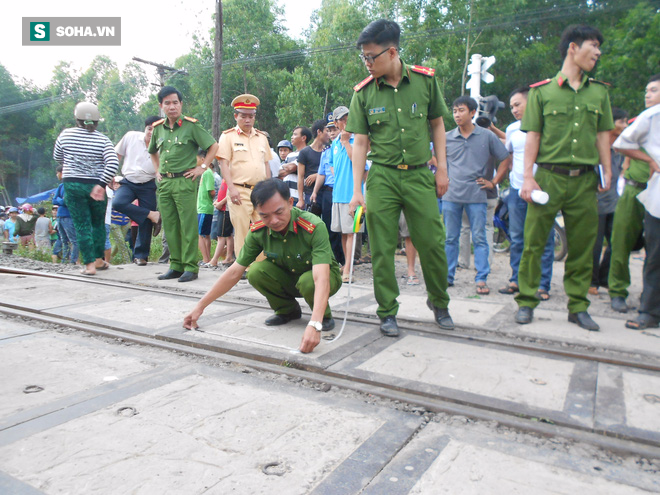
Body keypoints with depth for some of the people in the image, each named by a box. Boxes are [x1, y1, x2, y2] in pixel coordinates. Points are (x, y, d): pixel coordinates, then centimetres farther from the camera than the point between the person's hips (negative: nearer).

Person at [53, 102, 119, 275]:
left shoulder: (66, 134, 0)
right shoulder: (103, 140, -4)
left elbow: (57, 157, 16)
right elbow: (113, 164, -17)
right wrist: (101, 185, -14)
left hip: (72, 185, 0)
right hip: (96, 185, 0)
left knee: (82, 225, 2)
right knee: (98, 223, 16)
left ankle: (89, 264, -1)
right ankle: (99, 259, 24)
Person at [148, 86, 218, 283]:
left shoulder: (191, 125, -3)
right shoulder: (158, 128, 14)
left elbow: (213, 146, -2)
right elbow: (153, 152, 31)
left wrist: (202, 167, -6)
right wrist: (157, 171, 19)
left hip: (185, 181, -6)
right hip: (164, 183, 6)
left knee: (188, 225, -5)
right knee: (169, 226, 8)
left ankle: (190, 267, 0)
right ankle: (176, 265, 17)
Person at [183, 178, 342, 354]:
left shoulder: (314, 227, -33)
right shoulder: (258, 231, -19)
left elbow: (321, 278, -44)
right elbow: (234, 272, -12)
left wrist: (314, 324, -57)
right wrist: (200, 306, -14)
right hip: (289, 278, 4)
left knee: (307, 281, -37)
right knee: (256, 272, -24)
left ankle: (324, 315, -3)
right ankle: (288, 310, 4)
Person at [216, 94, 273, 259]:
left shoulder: (262, 137, 17)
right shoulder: (228, 136, 3)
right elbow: (223, 163, -4)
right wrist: (231, 188, -14)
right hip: (240, 191, -4)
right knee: (242, 232, -3)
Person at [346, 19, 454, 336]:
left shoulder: (425, 79, 2)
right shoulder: (363, 93, 0)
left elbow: (437, 124, 11)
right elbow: (360, 142, 0)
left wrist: (442, 168, 6)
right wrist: (357, 190, -6)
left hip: (420, 174, 1)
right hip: (382, 178, 0)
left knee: (433, 242, 2)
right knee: (382, 249, 1)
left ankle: (439, 303, 26)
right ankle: (387, 312, 16)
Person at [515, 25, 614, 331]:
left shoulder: (600, 92, 16)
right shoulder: (542, 91, 5)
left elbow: (603, 135, 16)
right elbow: (532, 136, 0)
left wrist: (607, 172, 7)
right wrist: (528, 177, -8)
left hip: (585, 180, 4)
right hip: (548, 176, -3)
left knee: (582, 246, 6)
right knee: (534, 242, -2)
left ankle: (578, 306, 17)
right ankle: (526, 301, 9)